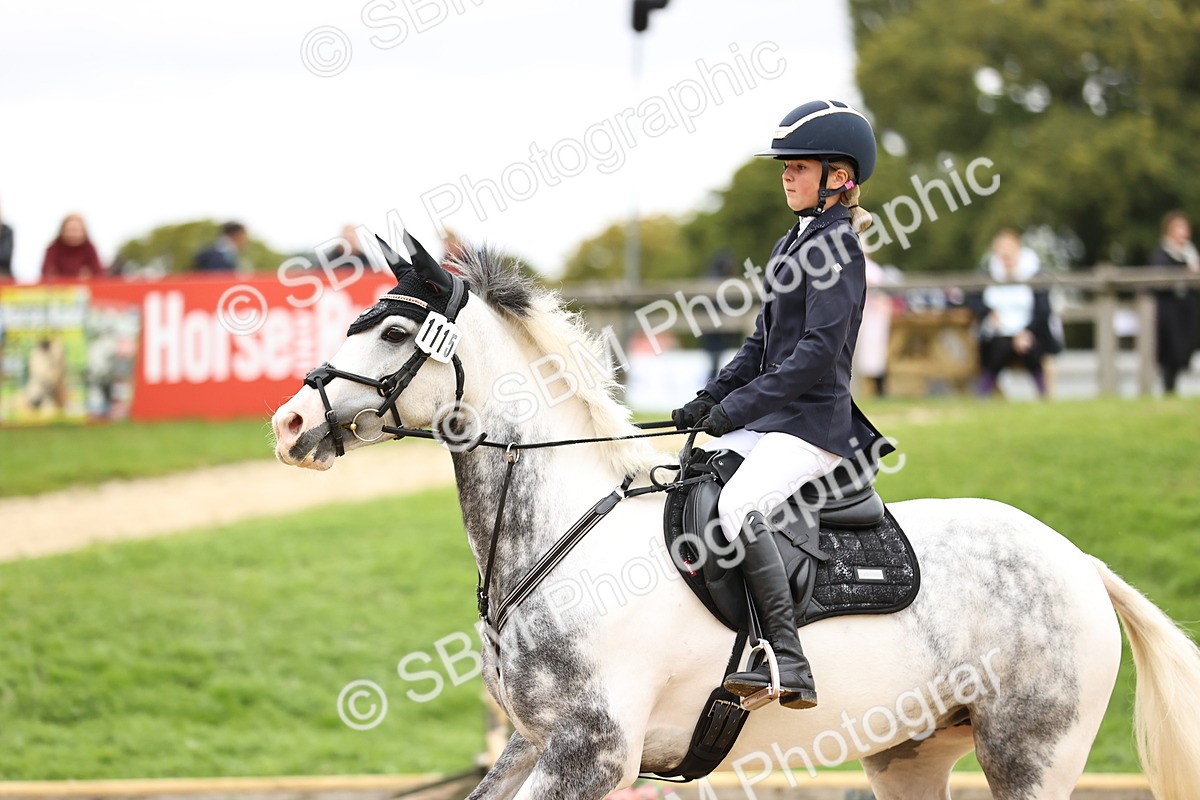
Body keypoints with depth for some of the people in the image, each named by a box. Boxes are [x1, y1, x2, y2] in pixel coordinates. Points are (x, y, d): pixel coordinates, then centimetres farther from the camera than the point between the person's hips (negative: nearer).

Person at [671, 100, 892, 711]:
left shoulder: (837, 248, -11)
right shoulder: (792, 245, 18)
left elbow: (818, 350, -19)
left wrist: (740, 405, -20)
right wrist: (709, 400, 9)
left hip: (813, 421, -10)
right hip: (768, 420, 10)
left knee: (738, 504, -33)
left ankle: (790, 665, -37)